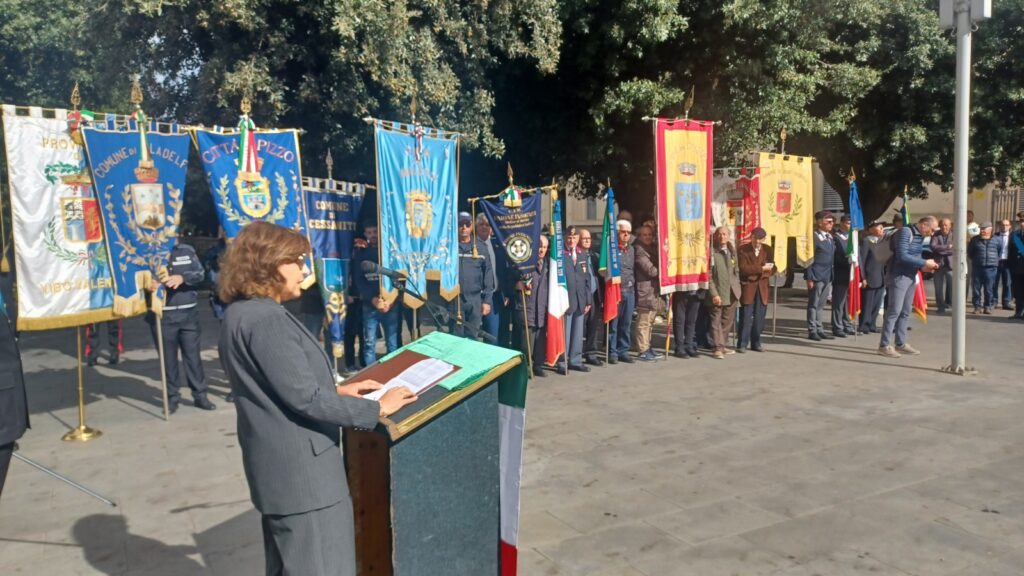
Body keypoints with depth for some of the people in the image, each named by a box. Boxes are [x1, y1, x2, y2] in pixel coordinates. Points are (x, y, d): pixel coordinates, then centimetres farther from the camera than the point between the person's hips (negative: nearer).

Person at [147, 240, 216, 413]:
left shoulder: (187, 250, 9)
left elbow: (200, 273, -1)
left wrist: (182, 277, -20)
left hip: (188, 313, 2)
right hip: (162, 315, -2)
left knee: (193, 355, 7)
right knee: (168, 358, 6)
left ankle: (200, 395, 15)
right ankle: (172, 397, 16)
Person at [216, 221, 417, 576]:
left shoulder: (243, 313, 10)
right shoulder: (265, 320, -22)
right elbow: (305, 399, -23)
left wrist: (337, 390, 11)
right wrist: (375, 409, -14)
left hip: (283, 467, 10)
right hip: (300, 471, -10)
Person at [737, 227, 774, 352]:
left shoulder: (768, 249, 9)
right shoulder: (742, 249, -4)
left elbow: (772, 268, 5)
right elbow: (744, 268, -14)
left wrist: (757, 273, -13)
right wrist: (761, 268, -17)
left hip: (762, 287, 4)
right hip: (747, 287, -4)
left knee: (759, 317, 6)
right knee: (746, 317, -3)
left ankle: (756, 343, 16)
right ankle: (742, 343, 3)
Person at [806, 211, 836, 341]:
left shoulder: (831, 237, 13)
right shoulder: (814, 237, -11)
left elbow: (832, 256, 16)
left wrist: (832, 275, 10)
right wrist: (809, 278, -16)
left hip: (828, 276, 7)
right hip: (817, 276, -7)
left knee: (820, 305, 13)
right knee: (813, 304, 1)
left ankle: (819, 329, 19)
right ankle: (812, 330, 6)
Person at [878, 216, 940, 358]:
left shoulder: (920, 236, 11)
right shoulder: (905, 232, -14)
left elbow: (915, 256, 17)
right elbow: (902, 256, -22)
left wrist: (924, 266, -2)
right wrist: (924, 263, -18)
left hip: (912, 276, 8)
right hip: (899, 276, -8)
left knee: (906, 312, 11)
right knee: (894, 311, -9)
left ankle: (901, 343, 19)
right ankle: (884, 345, -5)